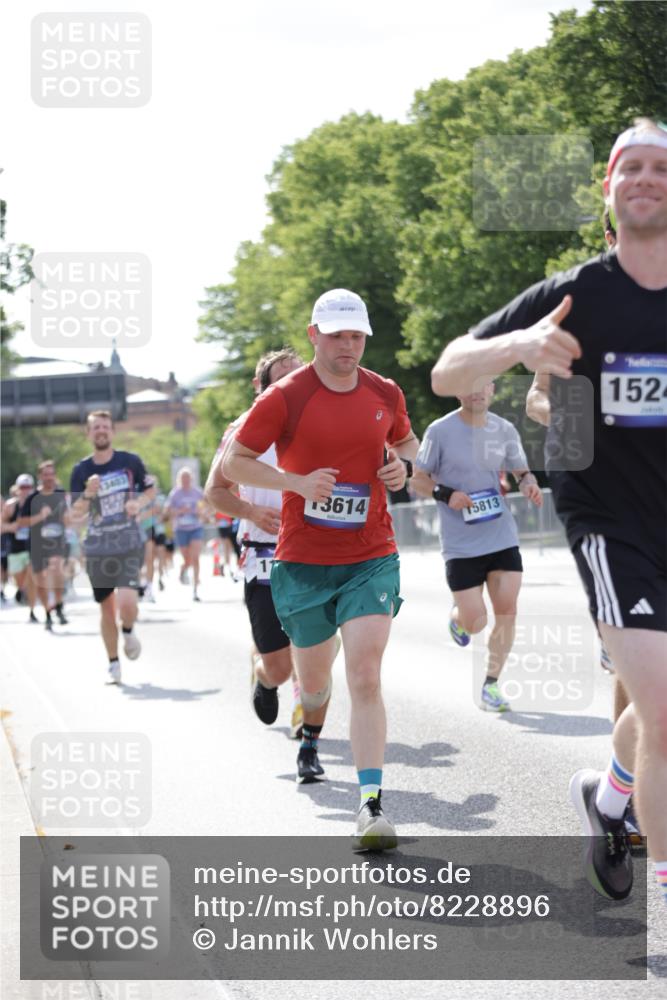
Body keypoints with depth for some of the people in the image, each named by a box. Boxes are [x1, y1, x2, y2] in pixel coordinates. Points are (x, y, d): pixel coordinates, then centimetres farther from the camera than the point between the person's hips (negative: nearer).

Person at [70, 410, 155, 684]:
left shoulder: (130, 462, -3)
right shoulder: (81, 470, -2)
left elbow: (149, 490, 12)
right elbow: (75, 513, -3)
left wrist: (139, 503, -9)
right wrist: (88, 494, -21)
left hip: (129, 544, -2)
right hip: (97, 548, 2)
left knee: (126, 602, -19)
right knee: (106, 607, 8)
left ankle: (129, 632, 16)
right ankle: (113, 664, 23)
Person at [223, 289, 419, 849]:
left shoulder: (385, 394, 4)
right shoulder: (286, 398, -8)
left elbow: (406, 441, 24)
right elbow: (234, 463, -4)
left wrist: (403, 465, 0)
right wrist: (297, 482, -17)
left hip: (372, 559, 1)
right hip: (303, 561, -1)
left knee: (365, 678, -14)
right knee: (314, 681, 13)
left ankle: (372, 808, -17)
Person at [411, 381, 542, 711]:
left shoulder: (504, 430, 4)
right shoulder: (440, 431, -7)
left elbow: (521, 470, 17)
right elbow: (417, 479, 0)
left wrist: (528, 483, -7)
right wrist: (446, 494, -18)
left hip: (503, 537, 3)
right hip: (461, 544, -3)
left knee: (507, 611, -5)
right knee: (475, 622, -5)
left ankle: (491, 684, 11)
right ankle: (457, 615, 34)